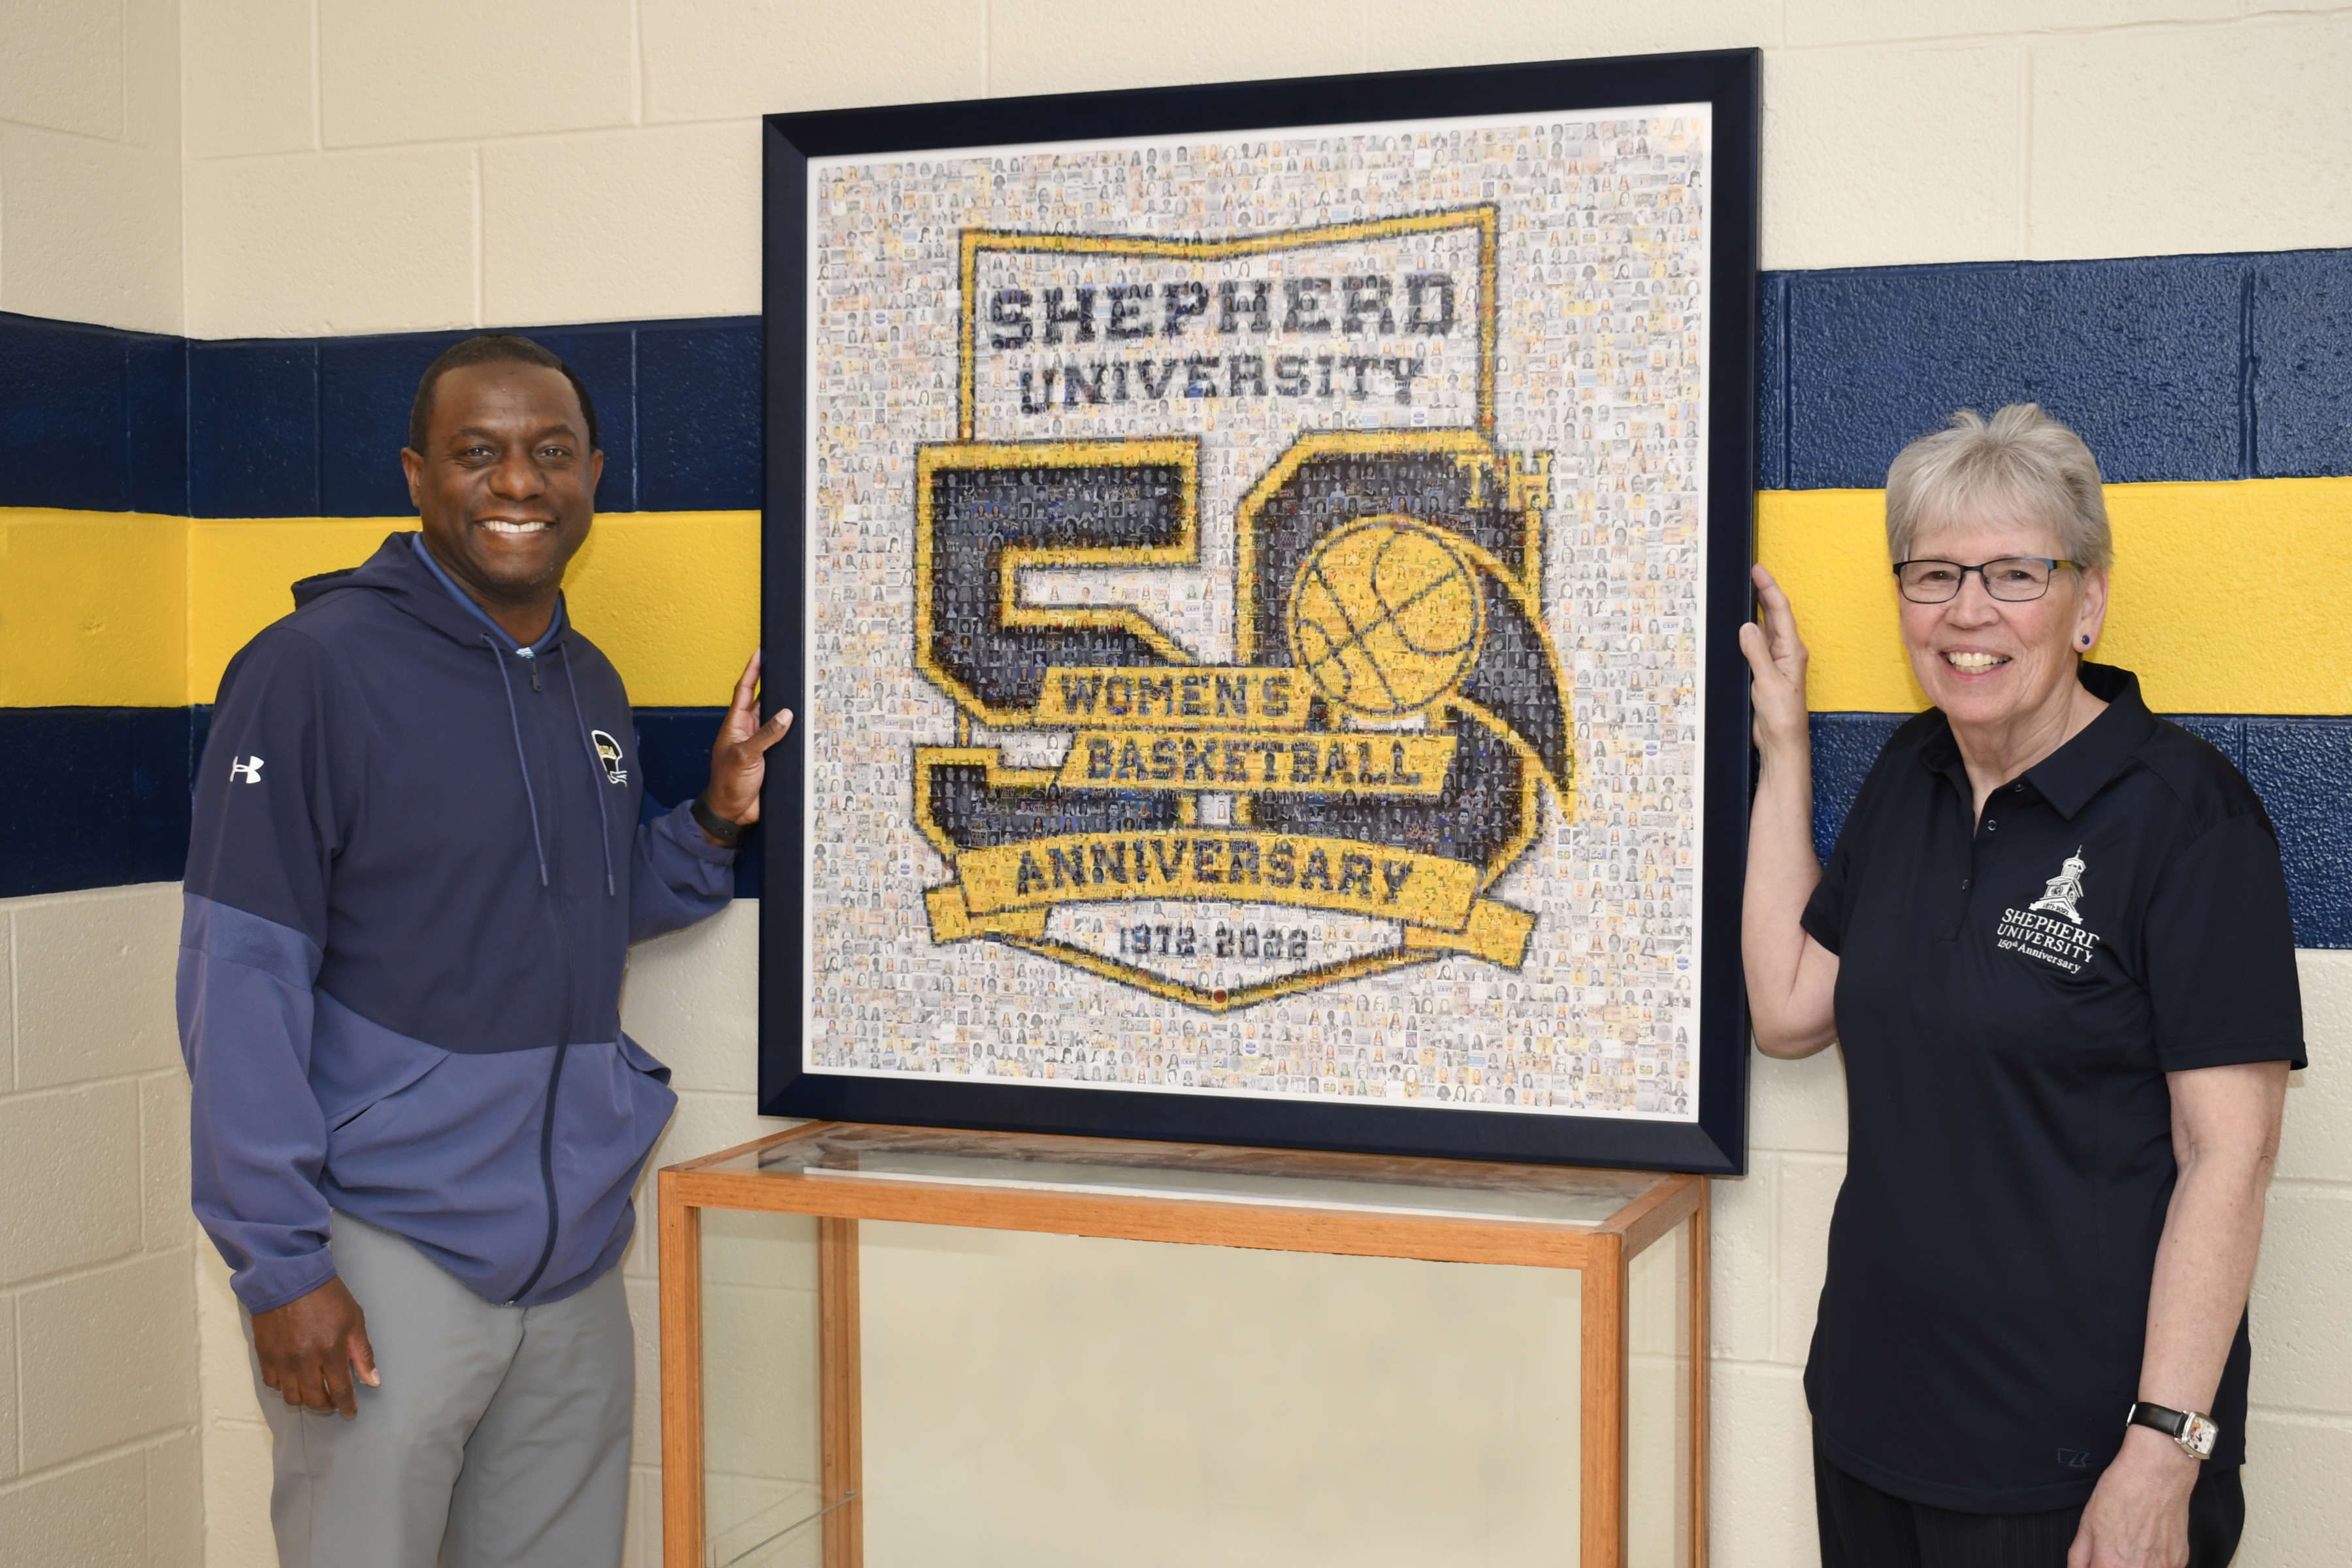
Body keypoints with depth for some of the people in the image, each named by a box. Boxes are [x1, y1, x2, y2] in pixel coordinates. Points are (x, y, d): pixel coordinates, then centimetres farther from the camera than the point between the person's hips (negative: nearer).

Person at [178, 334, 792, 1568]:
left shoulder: (589, 686, 11)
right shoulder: (316, 667, -11)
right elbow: (241, 981, -13)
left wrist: (716, 821, 5)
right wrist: (279, 1263, -16)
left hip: (575, 1252, 7)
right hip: (385, 1254, -6)